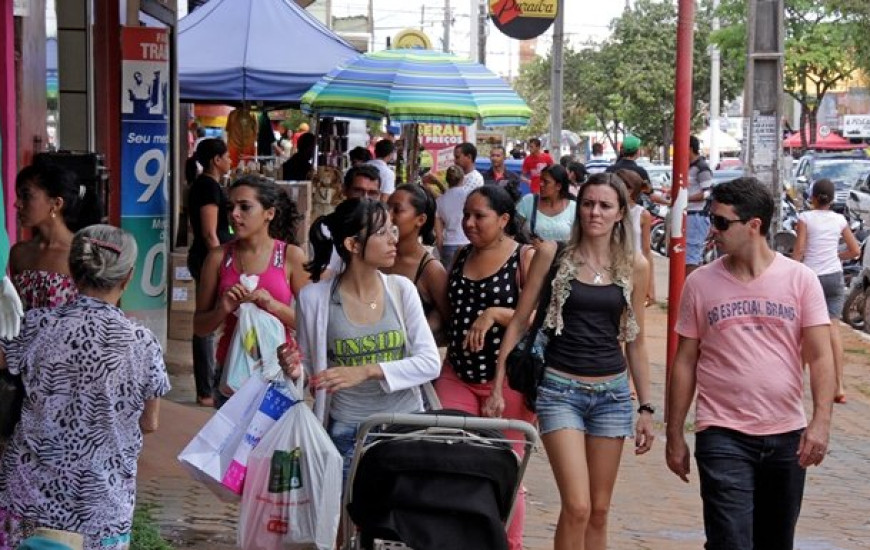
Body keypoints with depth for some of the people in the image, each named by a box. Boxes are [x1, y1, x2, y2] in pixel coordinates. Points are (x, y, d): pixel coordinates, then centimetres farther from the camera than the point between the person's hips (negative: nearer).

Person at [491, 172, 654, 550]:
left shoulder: (634, 266, 4)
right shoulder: (553, 254, -2)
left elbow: (635, 341, 11)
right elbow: (519, 323, 2)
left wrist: (646, 408, 10)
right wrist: (497, 388, -2)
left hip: (612, 393, 3)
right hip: (560, 389, -3)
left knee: (599, 511, 9)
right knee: (577, 507, -14)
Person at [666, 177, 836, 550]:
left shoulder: (800, 279, 0)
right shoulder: (700, 283, 1)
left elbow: (820, 356, -3)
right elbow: (685, 362, 5)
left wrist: (821, 421, -16)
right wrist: (674, 435, 4)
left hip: (787, 435, 1)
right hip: (722, 435, -1)